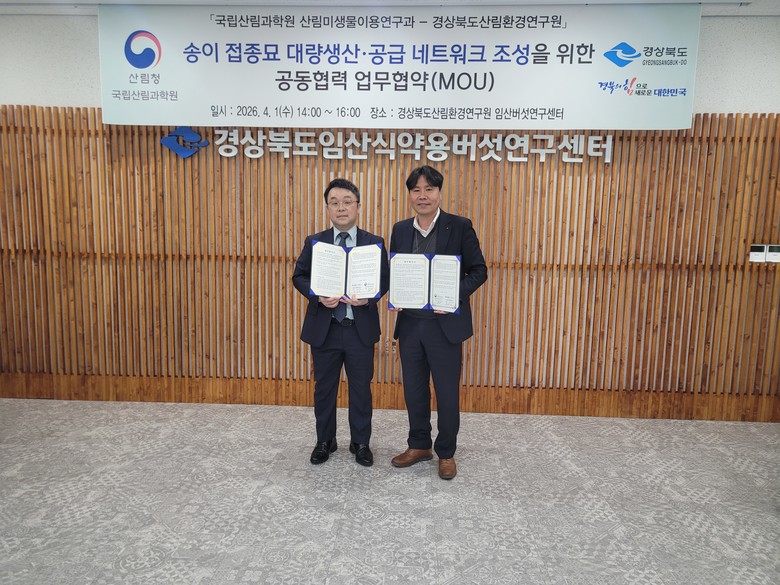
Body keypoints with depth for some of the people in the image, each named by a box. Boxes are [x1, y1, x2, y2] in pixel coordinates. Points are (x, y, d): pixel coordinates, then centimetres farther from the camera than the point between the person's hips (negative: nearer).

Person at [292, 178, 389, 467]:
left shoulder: (375, 243, 1)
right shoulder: (314, 242, 2)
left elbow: (384, 279, 2)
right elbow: (299, 276, 3)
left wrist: (368, 298, -18)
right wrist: (318, 296, -15)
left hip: (360, 328, 0)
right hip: (324, 327, 1)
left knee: (361, 388, 10)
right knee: (324, 388, 13)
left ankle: (361, 443, 28)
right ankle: (325, 441, 32)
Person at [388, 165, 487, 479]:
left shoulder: (460, 227, -7)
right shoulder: (400, 229, 6)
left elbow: (478, 270, -4)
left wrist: (454, 295, -20)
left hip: (445, 324, -4)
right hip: (409, 324, 4)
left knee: (447, 394, 8)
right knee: (413, 391, 15)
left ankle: (446, 453, 27)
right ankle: (419, 445, 35)